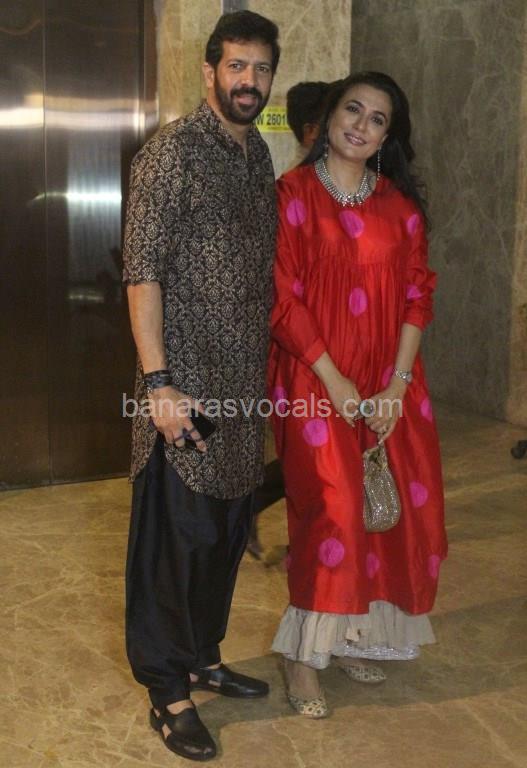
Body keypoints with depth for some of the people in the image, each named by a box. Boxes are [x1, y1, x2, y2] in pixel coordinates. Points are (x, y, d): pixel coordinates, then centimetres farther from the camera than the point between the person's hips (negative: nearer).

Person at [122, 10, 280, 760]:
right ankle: (168, 692, 17)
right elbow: (142, 271, -16)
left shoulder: (259, 155, 12)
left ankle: (202, 656, 34)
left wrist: (269, 365, 13)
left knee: (227, 529, 16)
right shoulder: (173, 149, -11)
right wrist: (158, 384, -20)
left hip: (243, 384, 7)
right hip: (185, 383, -7)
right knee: (174, 536, 2)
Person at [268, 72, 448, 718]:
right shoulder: (294, 193, -4)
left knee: (401, 509, 3)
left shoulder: (400, 204, 9)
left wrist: (396, 386, -5)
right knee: (332, 510, -11)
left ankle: (349, 637, 22)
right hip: (314, 379, -5)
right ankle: (302, 656, 6)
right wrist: (336, 383, -13)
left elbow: (417, 296, 6)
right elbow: (283, 300, -9)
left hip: (389, 382, 5)